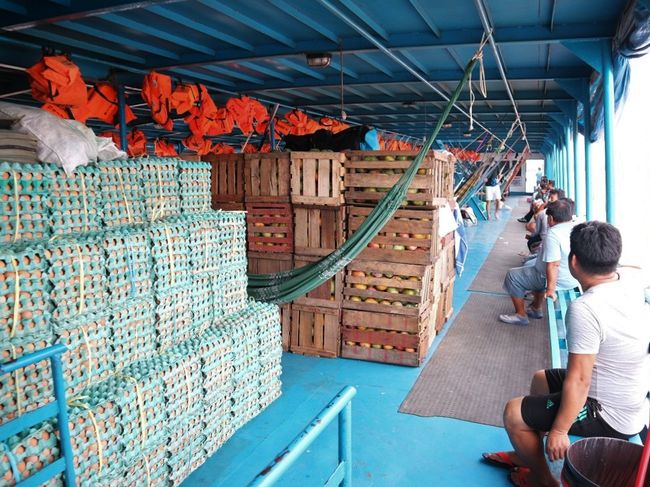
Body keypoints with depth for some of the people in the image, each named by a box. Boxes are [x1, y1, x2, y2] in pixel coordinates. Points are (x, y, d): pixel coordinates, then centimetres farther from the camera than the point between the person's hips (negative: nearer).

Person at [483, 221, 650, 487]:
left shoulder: (585, 309, -33)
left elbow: (578, 381, -28)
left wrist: (559, 430, -17)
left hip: (611, 417, -9)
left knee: (514, 413, -3)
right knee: (541, 379, 23)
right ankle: (526, 454, 37)